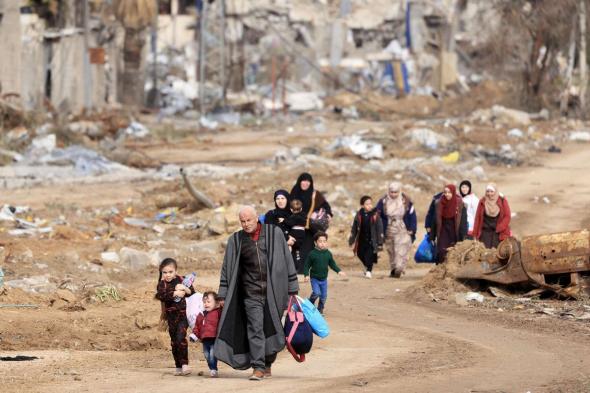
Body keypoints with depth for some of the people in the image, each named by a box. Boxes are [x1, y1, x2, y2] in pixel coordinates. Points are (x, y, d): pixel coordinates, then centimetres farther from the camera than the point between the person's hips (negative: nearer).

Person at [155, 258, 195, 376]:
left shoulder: (182, 280, 3)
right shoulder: (162, 284, 1)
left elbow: (193, 293, 6)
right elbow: (160, 295, -19)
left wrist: (186, 290, -14)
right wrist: (174, 293, -24)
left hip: (183, 313, -2)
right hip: (171, 315, 2)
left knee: (180, 338, -17)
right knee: (174, 341, 7)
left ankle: (184, 364, -17)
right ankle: (178, 366, 16)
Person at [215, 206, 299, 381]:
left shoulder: (274, 233, 3)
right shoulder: (236, 240, 6)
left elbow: (287, 260, 5)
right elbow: (227, 267, 9)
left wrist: (292, 288, 3)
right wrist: (223, 294, 5)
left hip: (273, 290, 0)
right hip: (251, 293, 0)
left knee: (272, 327, 6)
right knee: (255, 329, -10)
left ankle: (267, 365, 19)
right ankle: (258, 367, -12)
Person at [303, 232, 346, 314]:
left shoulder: (328, 254, -1)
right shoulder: (312, 254, -11)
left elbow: (332, 264, 10)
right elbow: (307, 265, -5)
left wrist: (339, 271, -4)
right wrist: (306, 275, -16)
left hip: (324, 279, 4)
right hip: (315, 278, -4)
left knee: (324, 296, 6)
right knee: (316, 293, -19)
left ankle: (320, 310, 24)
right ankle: (310, 304, 8)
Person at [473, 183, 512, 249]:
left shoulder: (502, 201, -2)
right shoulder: (483, 202, 3)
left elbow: (507, 217, -2)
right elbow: (478, 218, 7)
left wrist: (499, 228, -12)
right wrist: (475, 234, 5)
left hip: (499, 233, -1)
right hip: (485, 231, 1)